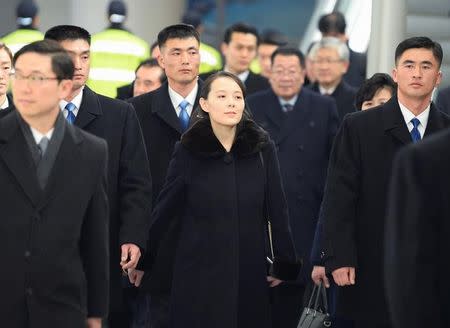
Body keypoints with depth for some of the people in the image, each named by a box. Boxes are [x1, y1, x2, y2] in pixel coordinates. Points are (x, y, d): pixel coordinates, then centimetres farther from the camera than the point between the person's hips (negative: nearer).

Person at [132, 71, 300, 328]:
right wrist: (143, 261, 3)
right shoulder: (189, 150, -3)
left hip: (250, 273, 1)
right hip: (199, 272, -1)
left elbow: (278, 210, 1)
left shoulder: (262, 147, -1)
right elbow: (164, 210, 1)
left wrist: (285, 265, 2)